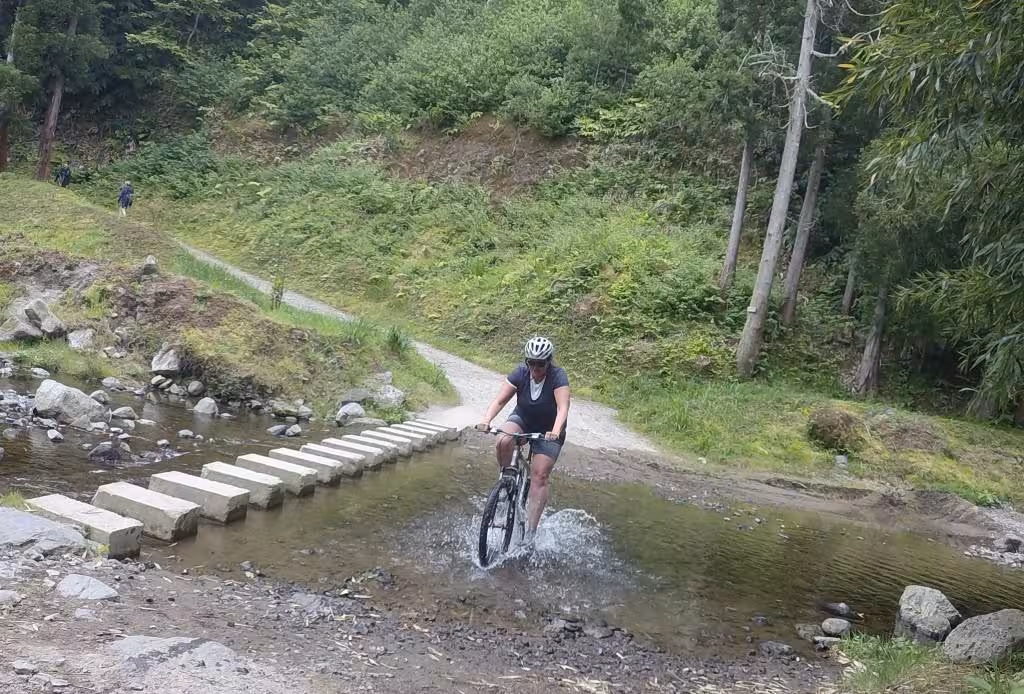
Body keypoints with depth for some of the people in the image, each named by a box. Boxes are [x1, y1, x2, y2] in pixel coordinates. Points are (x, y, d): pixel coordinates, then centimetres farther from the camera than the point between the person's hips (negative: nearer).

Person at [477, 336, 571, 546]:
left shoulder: (558, 376, -25)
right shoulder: (521, 373, -17)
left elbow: (563, 408, -36)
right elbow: (500, 400, -22)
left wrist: (555, 431, -53)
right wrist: (486, 420, -40)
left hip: (548, 430, -2)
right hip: (522, 419, 2)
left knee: (539, 476, -13)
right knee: (503, 441, -31)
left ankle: (531, 531, -8)